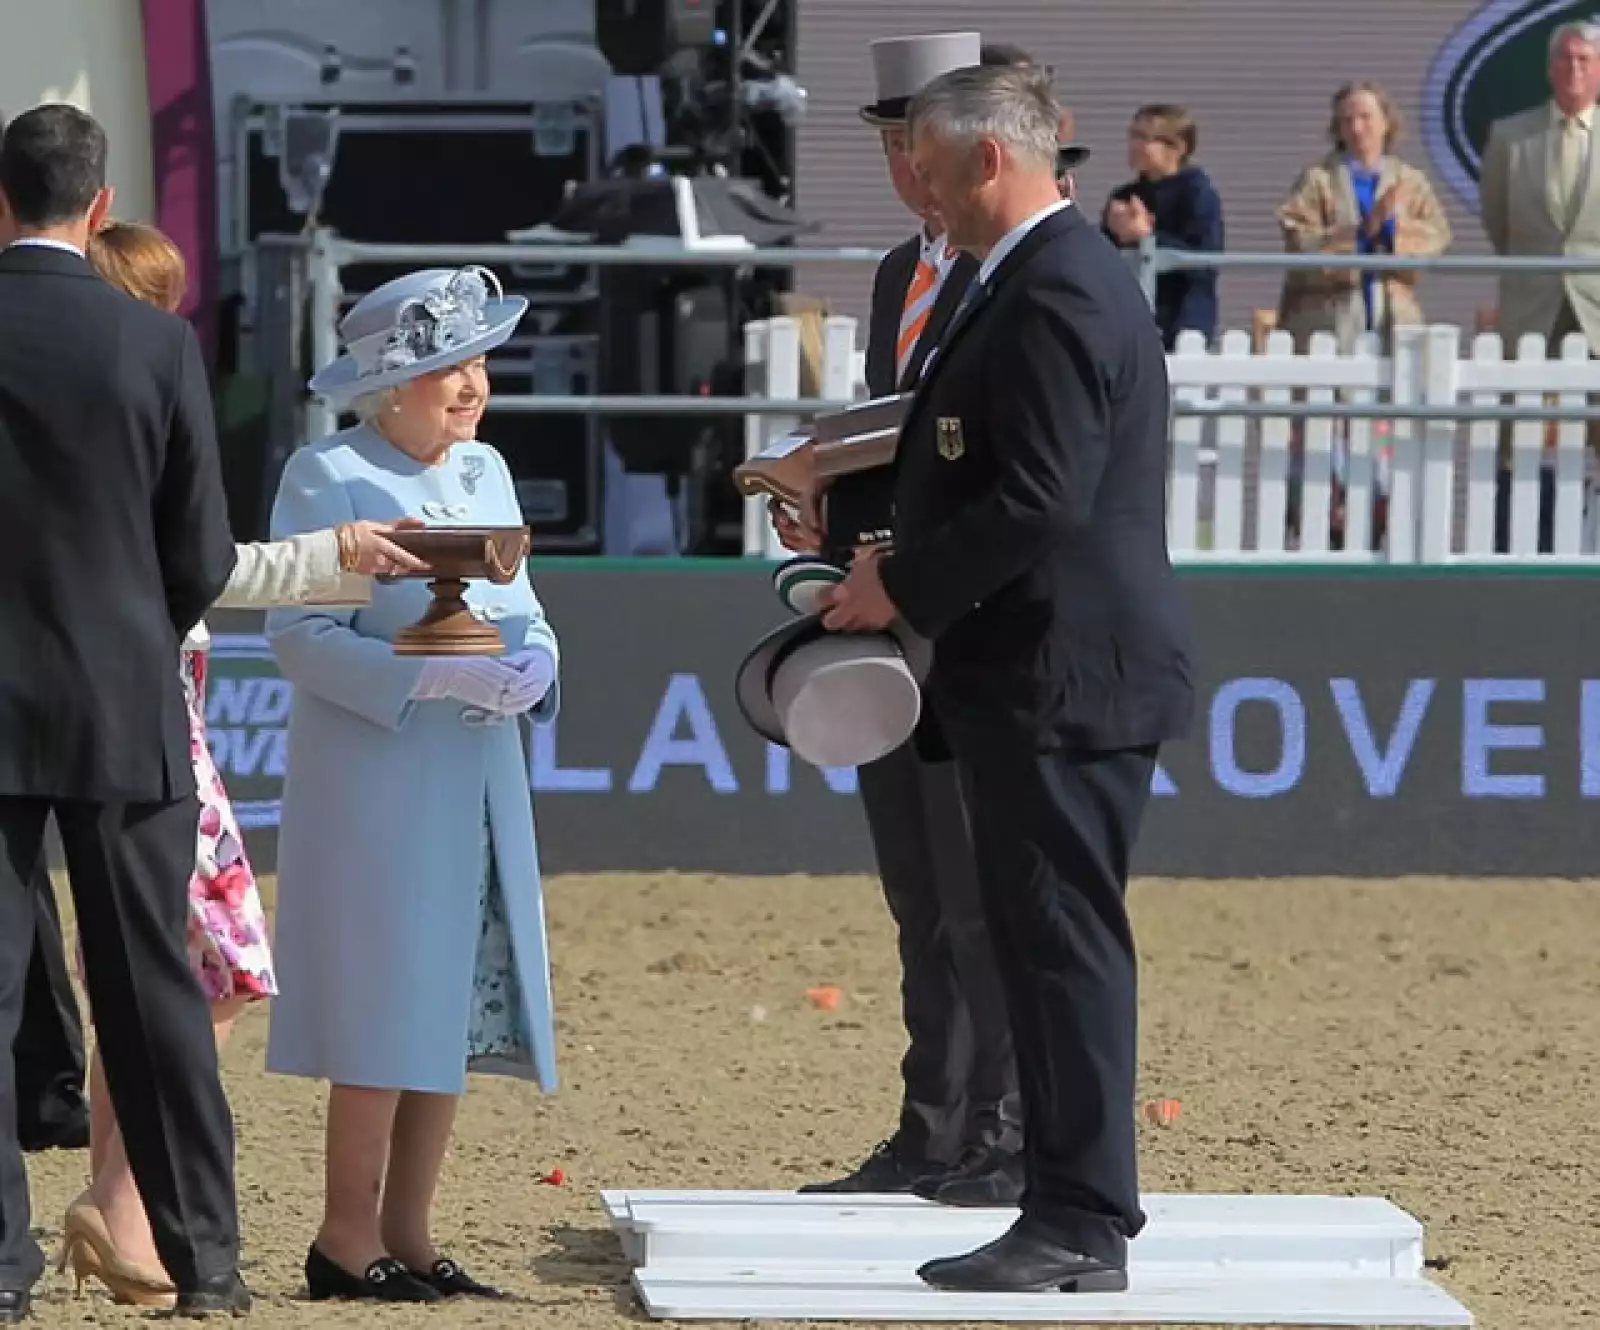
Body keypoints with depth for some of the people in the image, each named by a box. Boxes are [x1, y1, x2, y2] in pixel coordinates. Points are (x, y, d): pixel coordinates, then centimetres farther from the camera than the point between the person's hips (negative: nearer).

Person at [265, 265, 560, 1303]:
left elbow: (525, 614, 15)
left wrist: (532, 665, -8)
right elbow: (304, 635, -14)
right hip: (375, 778, -7)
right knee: (387, 1012, -7)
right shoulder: (328, 478, -7)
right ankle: (348, 1240, 2)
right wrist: (436, 677, -23)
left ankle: (408, 1234, 14)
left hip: (480, 781, 7)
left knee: (459, 1009, 6)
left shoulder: (485, 472, 13)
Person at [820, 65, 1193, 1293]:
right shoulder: (1060, 274, 17)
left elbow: (1039, 501, -23)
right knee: (1049, 947, 13)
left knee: (1066, 946, -7)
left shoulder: (1057, 292, -17)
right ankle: (1073, 1213, 17)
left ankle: (1083, 1224, -3)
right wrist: (902, 567, 13)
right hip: (1044, 673, 11)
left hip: (1062, 679, -11)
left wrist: (901, 586, -14)